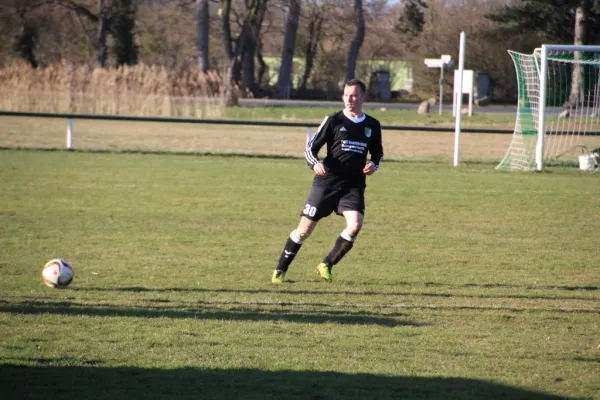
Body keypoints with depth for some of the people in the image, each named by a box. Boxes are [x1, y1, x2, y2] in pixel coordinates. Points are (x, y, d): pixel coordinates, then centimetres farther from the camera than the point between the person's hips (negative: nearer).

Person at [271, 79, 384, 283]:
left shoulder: (372, 126, 8)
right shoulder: (334, 120, -2)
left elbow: (378, 152, 23)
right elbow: (310, 148, 0)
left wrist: (374, 165, 1)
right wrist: (315, 164, -21)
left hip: (354, 185, 2)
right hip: (327, 181, -2)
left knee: (355, 225, -21)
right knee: (305, 228, 0)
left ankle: (326, 265, -1)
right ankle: (280, 270, 15)